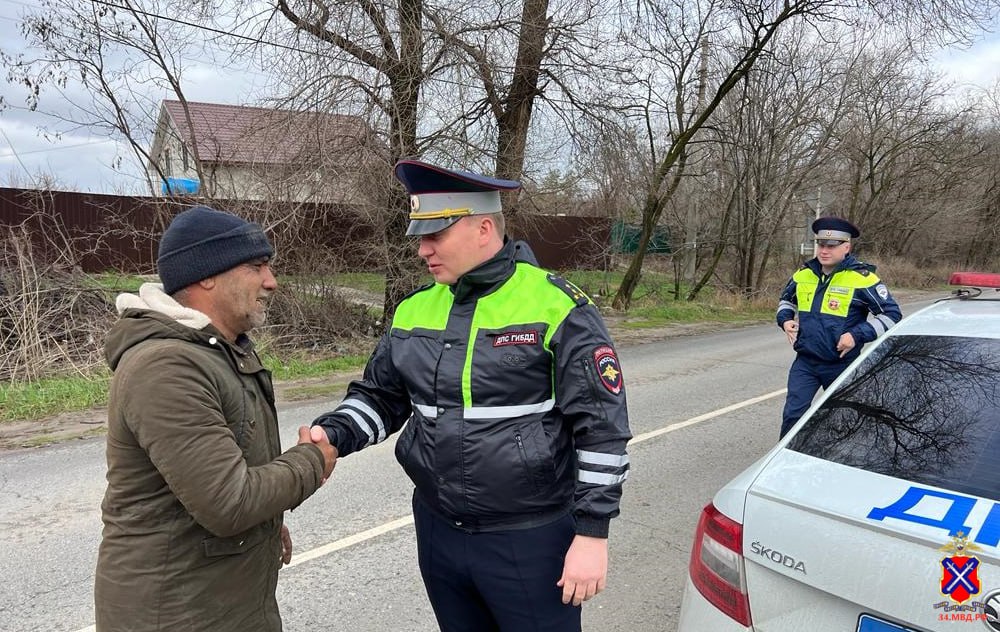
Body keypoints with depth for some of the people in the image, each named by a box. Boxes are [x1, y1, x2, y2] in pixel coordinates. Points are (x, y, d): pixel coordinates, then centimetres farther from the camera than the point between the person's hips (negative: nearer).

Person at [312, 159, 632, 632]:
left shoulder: (557, 308, -14)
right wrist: (333, 435, -9)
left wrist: (592, 533, -13)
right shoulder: (414, 310, 3)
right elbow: (378, 397, 10)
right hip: (438, 533, 6)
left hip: (531, 540, -5)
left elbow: (601, 428, -13)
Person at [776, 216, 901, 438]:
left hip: (841, 365, -3)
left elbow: (891, 314, -10)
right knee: (792, 416, -5)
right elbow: (786, 298, 22)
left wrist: (857, 335, -21)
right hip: (805, 362, 3)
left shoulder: (862, 278, -13)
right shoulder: (804, 273, 3)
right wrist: (785, 319, 1)